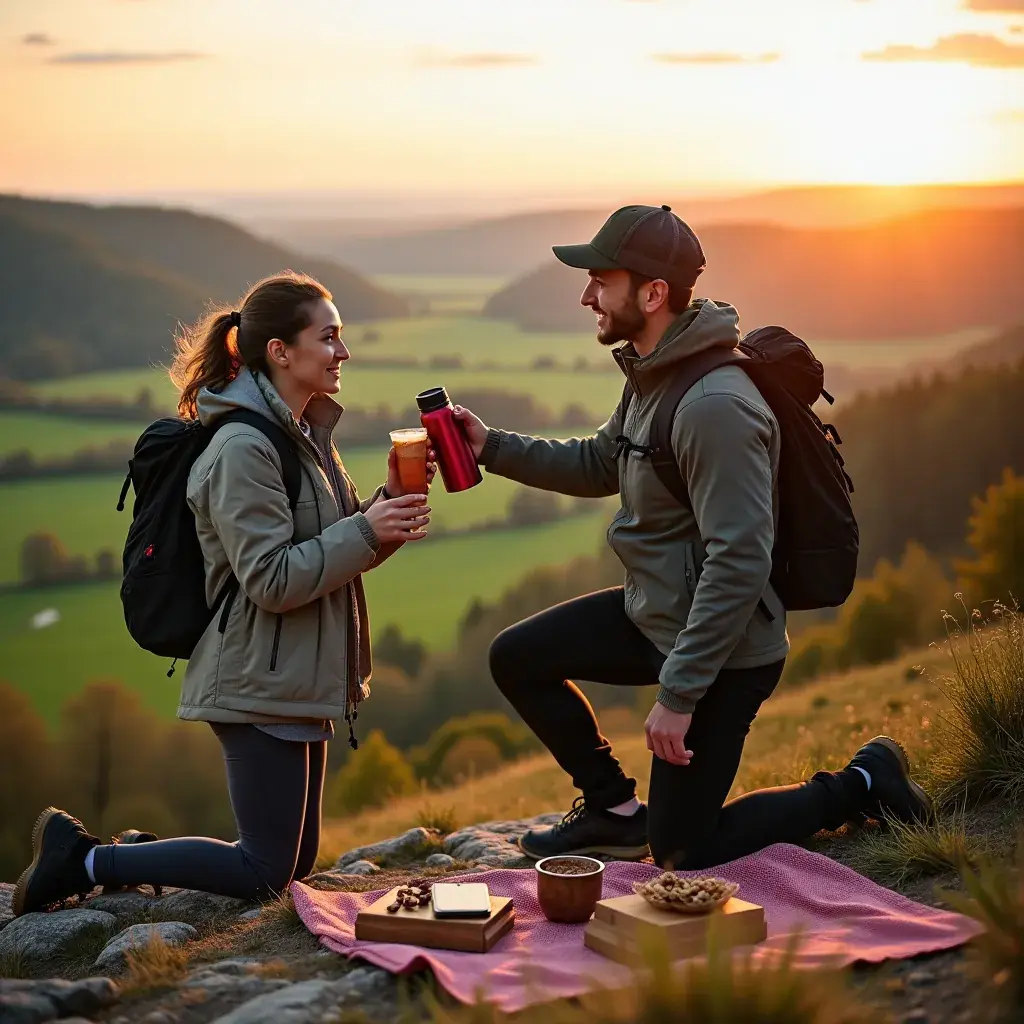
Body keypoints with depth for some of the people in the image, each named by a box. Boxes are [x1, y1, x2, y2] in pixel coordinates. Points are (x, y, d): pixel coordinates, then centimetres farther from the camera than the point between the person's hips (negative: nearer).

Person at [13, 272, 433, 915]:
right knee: (267, 874, -4)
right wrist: (365, 531, -21)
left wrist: (387, 507, -1)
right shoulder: (244, 448, -18)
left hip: (298, 681, 10)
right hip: (262, 685, -10)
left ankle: (135, 853, 23)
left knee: (298, 860, 14)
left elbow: (333, 553, 16)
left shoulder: (305, 434, 12)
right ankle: (84, 861, 4)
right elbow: (273, 581, -23)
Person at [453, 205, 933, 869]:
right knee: (516, 659, 11)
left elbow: (739, 563, -31)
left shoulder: (715, 406, -29)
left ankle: (861, 787, 14)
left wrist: (678, 694, -27)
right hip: (655, 614, 9)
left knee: (682, 853, 1)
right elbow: (599, 466, 20)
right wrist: (493, 447, 7)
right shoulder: (654, 374, 4)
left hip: (724, 649, -9)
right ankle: (614, 812, 23)